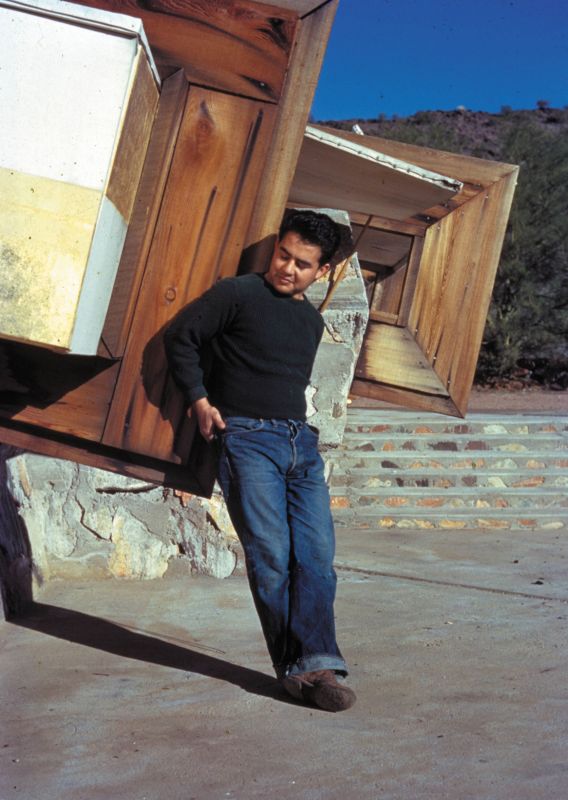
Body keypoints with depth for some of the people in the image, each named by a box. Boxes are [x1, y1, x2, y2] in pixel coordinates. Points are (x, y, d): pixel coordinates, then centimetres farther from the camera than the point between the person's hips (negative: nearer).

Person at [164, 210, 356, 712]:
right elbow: (181, 337, -1)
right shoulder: (238, 294, -2)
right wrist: (200, 400, -5)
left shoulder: (312, 321, 18)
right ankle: (296, 666, -1)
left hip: (300, 440, 7)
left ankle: (315, 663, -5)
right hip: (247, 438, -6)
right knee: (271, 555, -9)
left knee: (318, 553, -4)